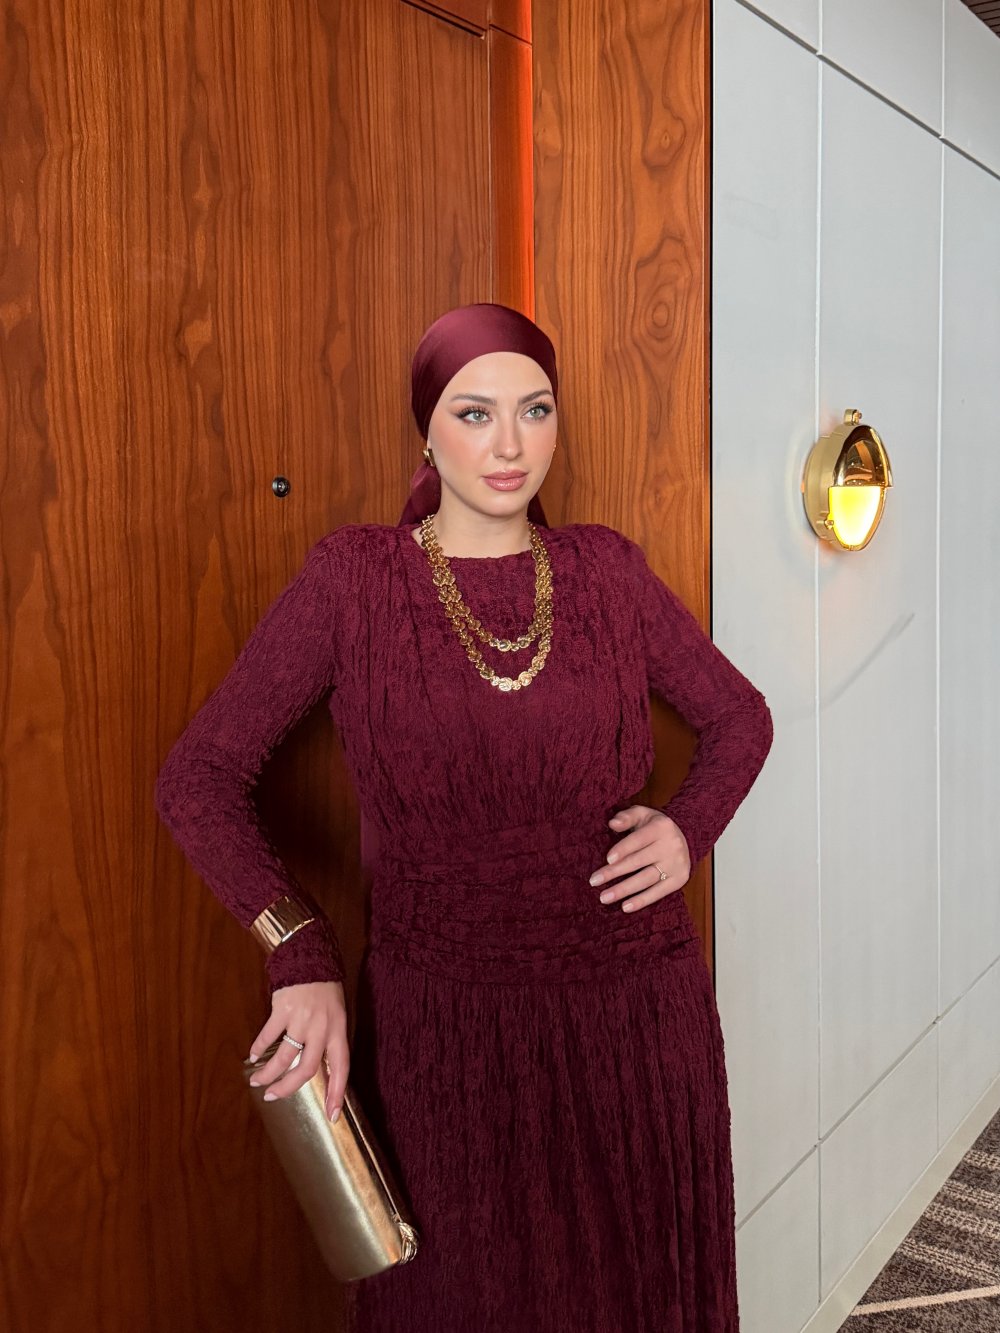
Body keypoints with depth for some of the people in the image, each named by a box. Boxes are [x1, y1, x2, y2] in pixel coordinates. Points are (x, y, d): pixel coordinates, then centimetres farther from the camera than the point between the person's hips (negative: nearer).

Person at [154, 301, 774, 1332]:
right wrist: (300, 957, -16)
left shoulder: (605, 568, 0)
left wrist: (691, 826, -6)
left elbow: (739, 719, 13)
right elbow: (197, 777, -6)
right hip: (441, 1026, -2)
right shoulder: (353, 577, -7)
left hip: (635, 1015, 2)